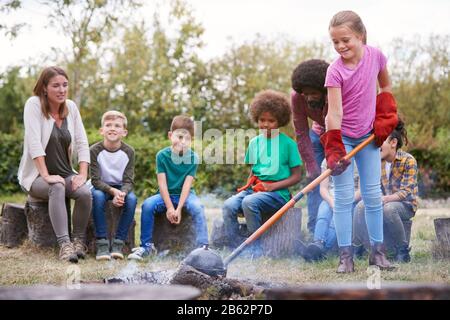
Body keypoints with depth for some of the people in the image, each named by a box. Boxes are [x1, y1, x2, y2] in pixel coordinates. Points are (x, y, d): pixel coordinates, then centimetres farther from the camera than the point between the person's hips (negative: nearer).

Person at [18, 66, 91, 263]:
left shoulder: (71, 107, 4)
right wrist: (46, 175, -27)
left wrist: (83, 175, -10)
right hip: (36, 176, -4)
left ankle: (79, 240, -11)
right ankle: (64, 244, -40)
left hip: (65, 174, 4)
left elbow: (82, 143, 2)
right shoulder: (34, 105, -11)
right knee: (57, 188, -36)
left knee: (85, 192, -26)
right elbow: (34, 142, -20)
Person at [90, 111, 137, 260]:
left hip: (121, 188, 2)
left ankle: (118, 243, -24)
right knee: (97, 196, -35)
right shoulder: (95, 150, -14)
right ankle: (101, 243, -31)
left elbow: (129, 180, -12)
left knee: (132, 199, -30)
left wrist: (121, 193, -34)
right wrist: (113, 191, -33)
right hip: (101, 187, -1)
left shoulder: (128, 151, -9)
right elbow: (96, 180, -17)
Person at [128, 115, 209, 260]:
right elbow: (162, 183, -10)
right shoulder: (162, 155, -7)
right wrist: (169, 207, -18)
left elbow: (187, 184, -14)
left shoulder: (193, 157, -8)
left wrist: (178, 209, -21)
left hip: (185, 194, -1)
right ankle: (146, 246, -13)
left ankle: (202, 246, -26)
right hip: (166, 195, 1)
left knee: (197, 207, -31)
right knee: (147, 205, -25)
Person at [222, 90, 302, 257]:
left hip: (278, 193, -5)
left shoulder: (288, 143, -1)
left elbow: (296, 176, -1)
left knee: (249, 202, -34)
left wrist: (271, 186, -12)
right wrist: (249, 184, 3)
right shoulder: (255, 142, 14)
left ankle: (256, 250, -21)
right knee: (228, 205, -22)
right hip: (255, 189, 5)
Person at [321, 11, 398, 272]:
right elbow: (334, 112, -25)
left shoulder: (376, 56, -8)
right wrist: (334, 150, -32)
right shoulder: (335, 71, -19)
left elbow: (385, 86, 11)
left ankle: (378, 251, 14)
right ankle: (346, 255, 0)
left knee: (373, 194, 6)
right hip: (342, 137, -3)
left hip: (369, 136, 3)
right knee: (344, 196, -4)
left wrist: (385, 117, 0)